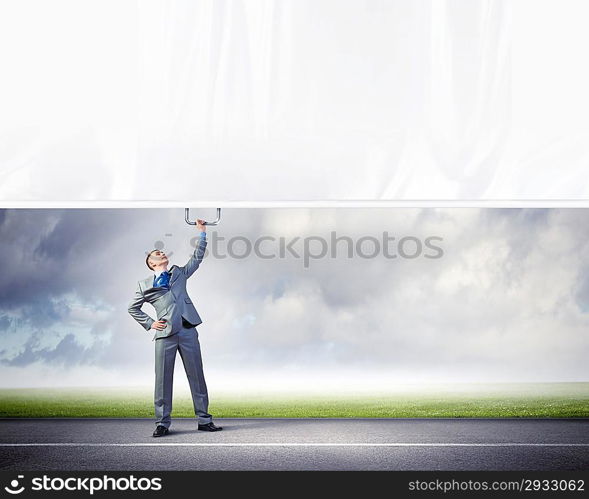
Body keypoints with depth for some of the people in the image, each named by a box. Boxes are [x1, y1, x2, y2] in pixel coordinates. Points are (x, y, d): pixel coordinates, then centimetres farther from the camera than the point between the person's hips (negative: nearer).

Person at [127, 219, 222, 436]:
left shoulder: (179, 273, 20)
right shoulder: (144, 284, 13)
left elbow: (197, 258, 17)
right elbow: (133, 308, 19)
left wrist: (202, 233, 11)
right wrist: (149, 323, 6)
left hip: (188, 331, 2)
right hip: (165, 334, -2)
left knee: (197, 376, 3)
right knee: (163, 379, -1)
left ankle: (204, 420, 8)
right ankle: (162, 423, 6)